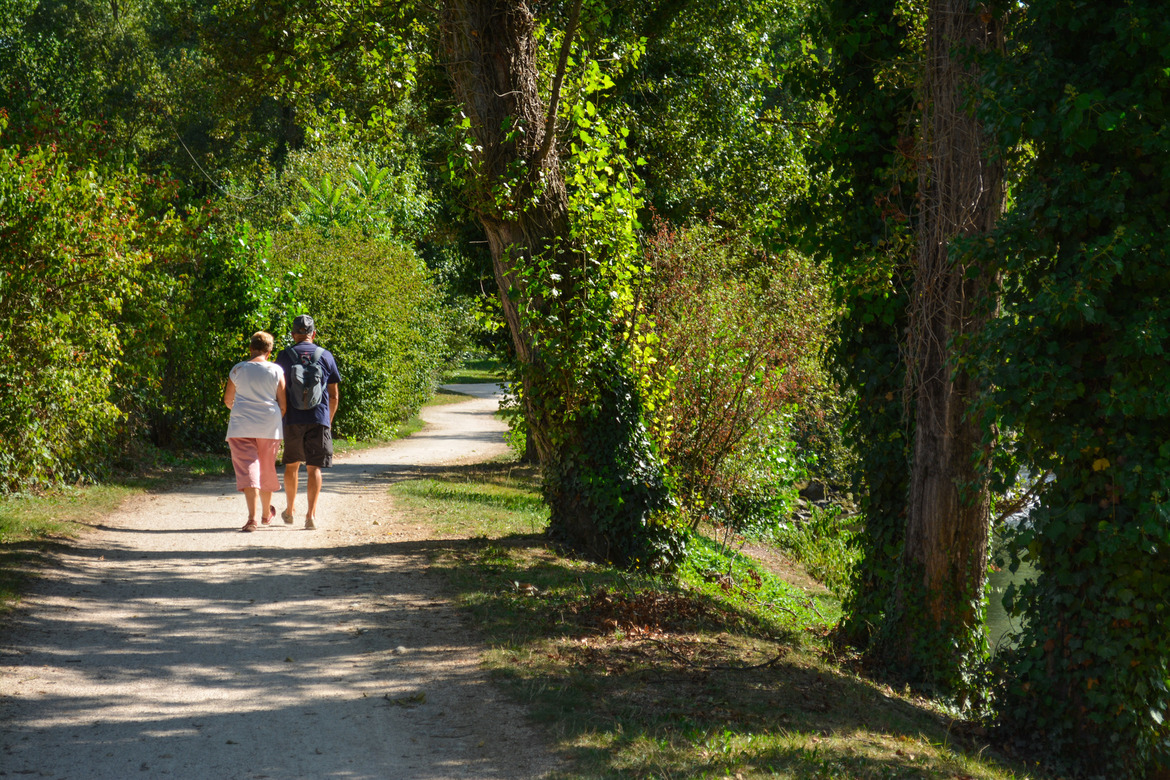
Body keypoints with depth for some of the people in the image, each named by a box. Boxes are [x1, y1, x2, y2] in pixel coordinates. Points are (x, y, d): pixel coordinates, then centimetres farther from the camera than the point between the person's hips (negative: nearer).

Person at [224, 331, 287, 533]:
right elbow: (283, 403, 1)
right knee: (267, 469, 17)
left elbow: (228, 400, 10)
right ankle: (266, 514, 36)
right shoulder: (276, 371, 0)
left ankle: (252, 517, -21)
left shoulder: (237, 370, 1)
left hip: (241, 426, -1)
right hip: (269, 425, 1)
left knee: (247, 469, -6)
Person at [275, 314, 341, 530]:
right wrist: (329, 421, 19)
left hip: (292, 420, 0)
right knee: (313, 467, 1)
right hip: (319, 420, 0)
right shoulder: (325, 356, 5)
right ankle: (311, 514, -9)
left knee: (291, 464, 17)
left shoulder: (284, 356, 2)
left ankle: (290, 510, 28)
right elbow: (334, 395, 7)